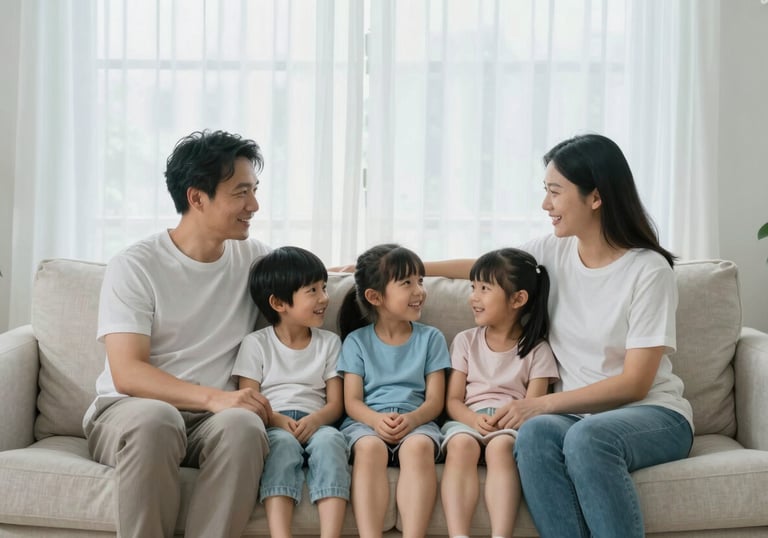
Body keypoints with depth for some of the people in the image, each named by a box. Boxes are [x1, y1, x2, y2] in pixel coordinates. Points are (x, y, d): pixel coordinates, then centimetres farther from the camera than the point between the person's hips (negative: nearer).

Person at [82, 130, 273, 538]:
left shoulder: (252, 258, 9)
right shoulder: (135, 266, -7)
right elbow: (127, 374, -16)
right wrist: (212, 397, -29)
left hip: (212, 419, 3)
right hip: (128, 409, -3)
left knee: (242, 425, -33)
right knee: (154, 418, -39)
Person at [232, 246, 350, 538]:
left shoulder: (329, 342, 15)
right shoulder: (256, 343, 7)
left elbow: (336, 403, 8)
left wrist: (314, 420, -15)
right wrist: (278, 420, -19)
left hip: (315, 423, 2)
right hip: (272, 426, -2)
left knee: (330, 440, -34)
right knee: (283, 443, -37)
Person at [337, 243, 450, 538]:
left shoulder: (430, 338, 13)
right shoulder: (357, 340, 11)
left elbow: (435, 400, 6)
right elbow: (352, 400, 4)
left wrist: (412, 418, -17)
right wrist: (376, 420, -19)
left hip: (415, 420, 1)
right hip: (367, 421, 0)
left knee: (419, 446, -35)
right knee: (369, 447, -36)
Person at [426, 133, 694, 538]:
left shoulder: (649, 270, -11)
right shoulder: (552, 252, 4)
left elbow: (634, 384, -13)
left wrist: (544, 403, -17)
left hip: (651, 414, -4)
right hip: (577, 413, 4)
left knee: (587, 436, -38)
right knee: (534, 435, -32)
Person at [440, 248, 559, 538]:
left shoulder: (536, 350, 7)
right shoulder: (465, 341, 14)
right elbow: (453, 399, 7)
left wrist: (506, 417, -23)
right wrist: (474, 419, -15)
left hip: (511, 425, -1)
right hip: (468, 420, 2)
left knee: (501, 446, -37)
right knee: (461, 444, -34)